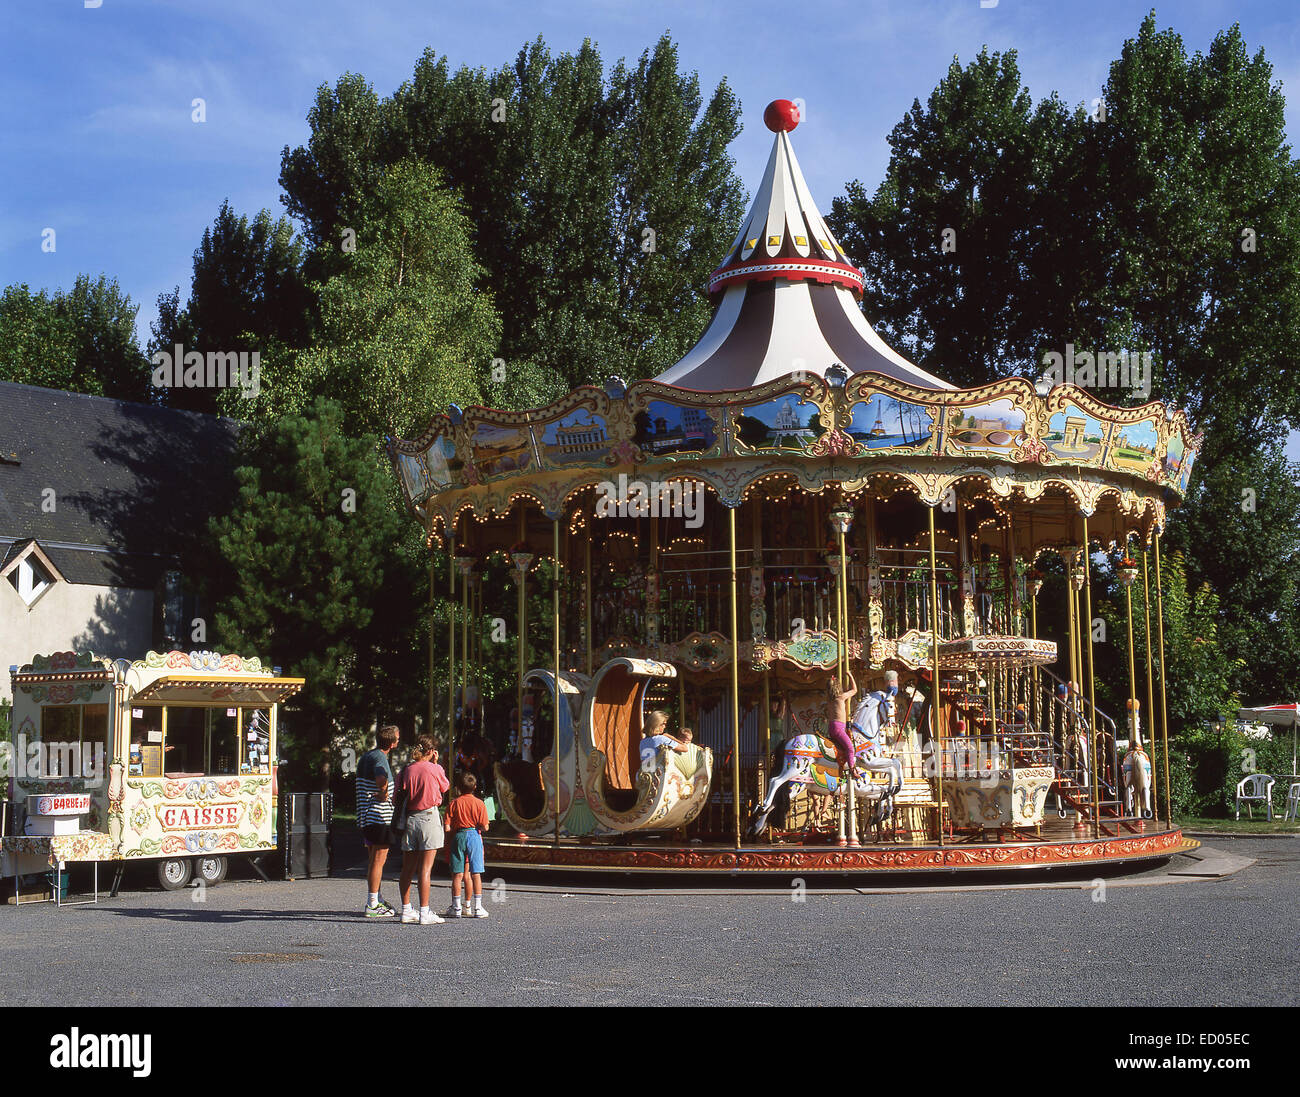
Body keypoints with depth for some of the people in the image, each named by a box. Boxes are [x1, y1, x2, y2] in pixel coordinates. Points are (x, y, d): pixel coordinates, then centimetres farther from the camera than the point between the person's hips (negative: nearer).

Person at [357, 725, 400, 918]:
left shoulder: (366, 756, 14)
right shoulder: (379, 757, -16)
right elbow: (381, 779, -38)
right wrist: (383, 794, -20)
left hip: (366, 816, 10)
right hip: (379, 817, -10)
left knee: (373, 859, 17)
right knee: (378, 860, -5)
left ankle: (375, 900, 25)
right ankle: (373, 905, -4)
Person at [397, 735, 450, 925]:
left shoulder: (407, 770, 3)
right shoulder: (435, 769, -6)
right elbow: (444, 787, 13)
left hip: (409, 817, 4)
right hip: (429, 817, -4)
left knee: (408, 868, 10)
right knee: (425, 868, -5)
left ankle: (406, 910, 15)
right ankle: (424, 913, -6)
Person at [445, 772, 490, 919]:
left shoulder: (454, 803, -1)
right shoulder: (479, 803, -2)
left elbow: (447, 827, -6)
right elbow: (484, 827, -5)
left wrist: (455, 828, 12)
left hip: (458, 836, 0)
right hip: (474, 836, 0)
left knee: (457, 875, 4)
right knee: (475, 874, 2)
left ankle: (456, 907, 7)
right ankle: (477, 907, 1)